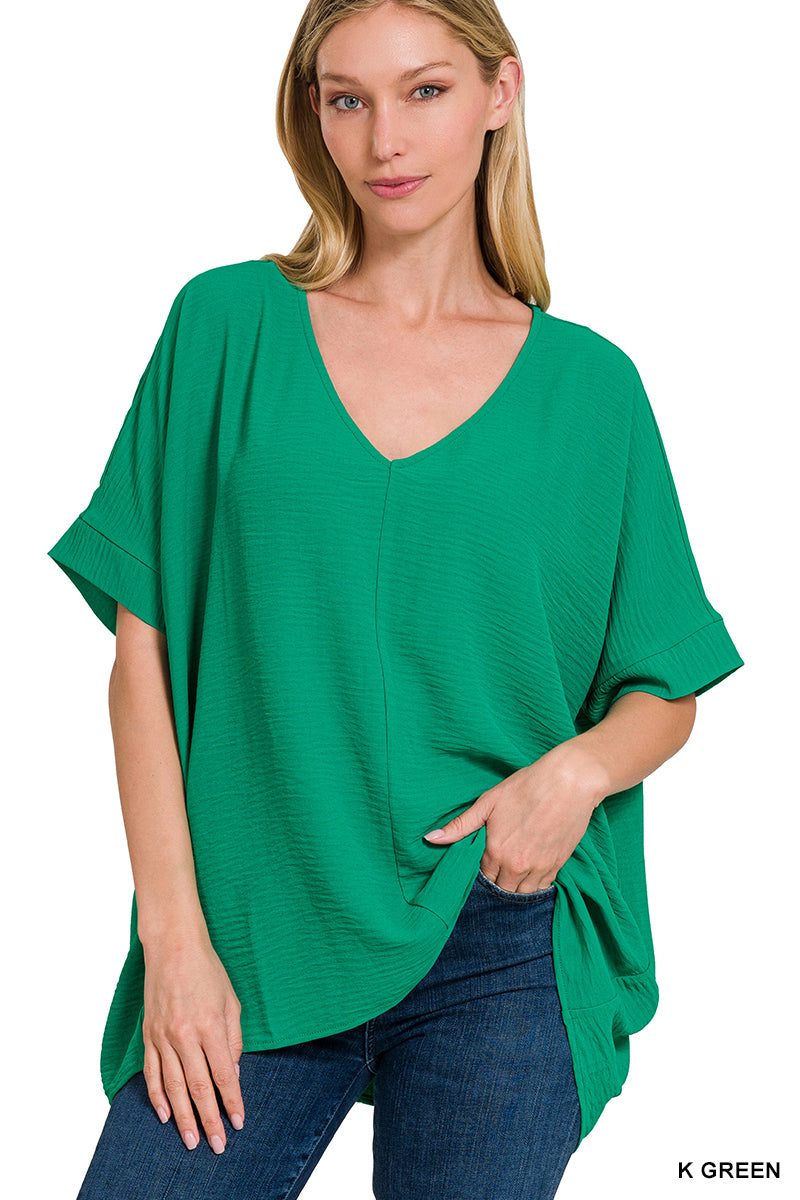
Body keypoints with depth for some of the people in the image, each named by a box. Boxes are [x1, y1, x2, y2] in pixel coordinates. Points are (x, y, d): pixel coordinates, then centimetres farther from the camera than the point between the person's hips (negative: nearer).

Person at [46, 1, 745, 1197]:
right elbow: (145, 650, 0)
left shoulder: (588, 383, 3)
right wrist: (175, 935, -6)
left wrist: (579, 768, -13)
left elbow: (666, 693, 9)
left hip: (504, 948, 1)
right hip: (251, 949, 0)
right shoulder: (225, 326, 1)